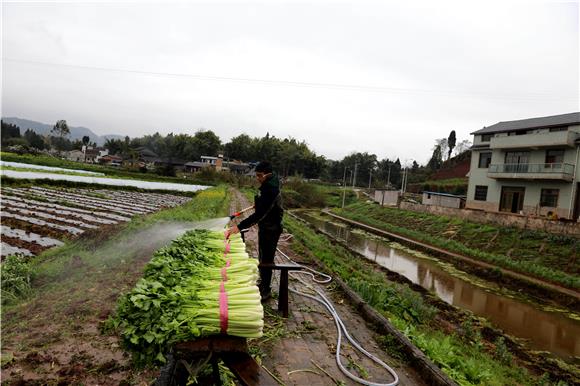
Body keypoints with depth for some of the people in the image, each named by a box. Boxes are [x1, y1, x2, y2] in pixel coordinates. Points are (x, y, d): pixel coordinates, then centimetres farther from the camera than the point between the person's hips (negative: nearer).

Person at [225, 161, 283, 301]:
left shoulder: (271, 190, -29)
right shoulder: (267, 185, 2)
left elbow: (260, 214, -35)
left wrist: (239, 226, -38)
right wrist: (258, 203, 40)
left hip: (270, 230, -10)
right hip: (265, 227, 10)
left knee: (266, 260, 0)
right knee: (262, 257, 21)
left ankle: (266, 290, 15)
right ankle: (263, 283, 37)